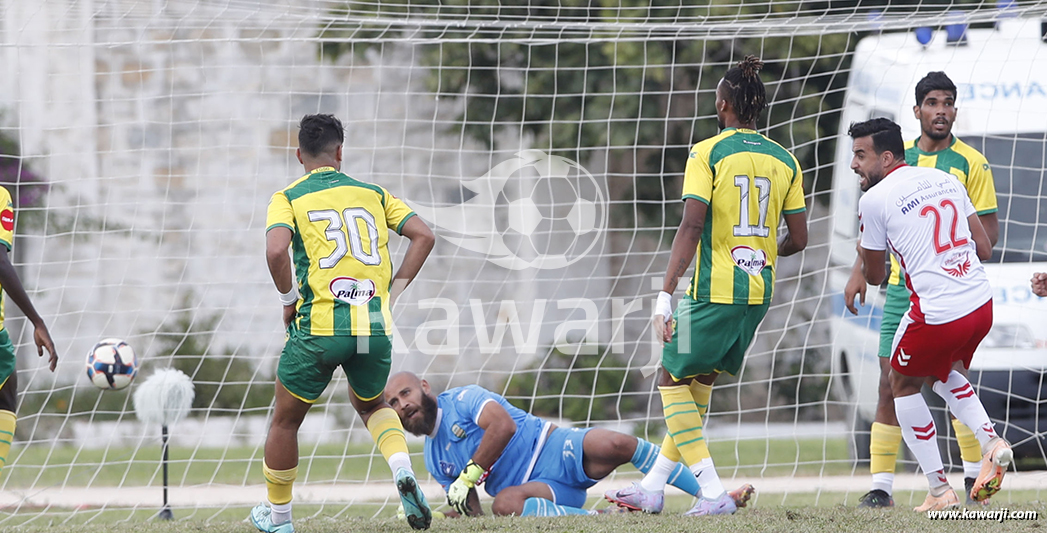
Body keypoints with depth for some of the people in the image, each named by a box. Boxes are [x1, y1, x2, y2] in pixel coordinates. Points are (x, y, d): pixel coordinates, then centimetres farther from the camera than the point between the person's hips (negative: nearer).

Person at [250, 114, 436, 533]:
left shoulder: (288, 198, 3)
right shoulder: (373, 194, 13)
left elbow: (275, 250, -16)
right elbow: (423, 236, 4)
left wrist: (288, 299, -1)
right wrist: (392, 291, 9)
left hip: (320, 326, -3)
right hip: (374, 326, 3)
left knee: (285, 420, 17)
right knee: (371, 405, 29)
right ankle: (403, 471, 1)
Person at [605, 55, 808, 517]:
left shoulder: (707, 153, -8)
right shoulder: (785, 161, 8)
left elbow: (691, 227, -16)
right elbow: (798, 239, 10)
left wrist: (666, 295, -16)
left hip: (715, 290, -6)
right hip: (759, 293, 6)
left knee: (672, 379, 7)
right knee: (700, 381, 19)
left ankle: (713, 493, -6)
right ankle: (651, 487, 23)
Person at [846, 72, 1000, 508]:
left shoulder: (970, 163, 0)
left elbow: (989, 230, -1)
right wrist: (859, 272, 7)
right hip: (902, 287, 3)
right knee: (890, 384, -2)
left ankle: (974, 474, 11)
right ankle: (881, 485, 1)